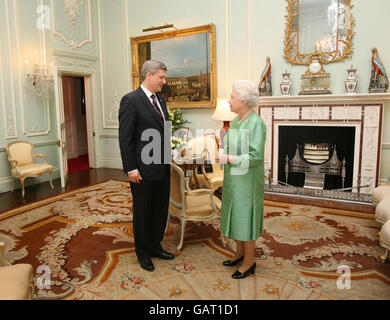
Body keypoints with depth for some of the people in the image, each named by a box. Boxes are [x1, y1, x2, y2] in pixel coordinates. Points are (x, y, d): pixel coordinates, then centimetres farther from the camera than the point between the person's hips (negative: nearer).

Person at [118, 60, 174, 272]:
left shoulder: (160, 100, 13)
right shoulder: (131, 100, -12)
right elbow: (125, 138, -15)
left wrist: (168, 160, 15)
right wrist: (131, 169, -17)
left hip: (162, 168, 8)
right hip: (143, 169, -8)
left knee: (161, 209, 16)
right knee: (143, 212, 9)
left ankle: (155, 246, 35)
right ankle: (142, 252, 28)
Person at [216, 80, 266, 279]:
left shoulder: (256, 123, -18)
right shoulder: (236, 121, 8)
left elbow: (255, 157, -23)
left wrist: (228, 159, -22)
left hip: (247, 180, -9)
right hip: (233, 178, 9)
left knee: (246, 218, 3)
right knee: (235, 215, 17)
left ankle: (249, 262, 20)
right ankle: (240, 253, 35)